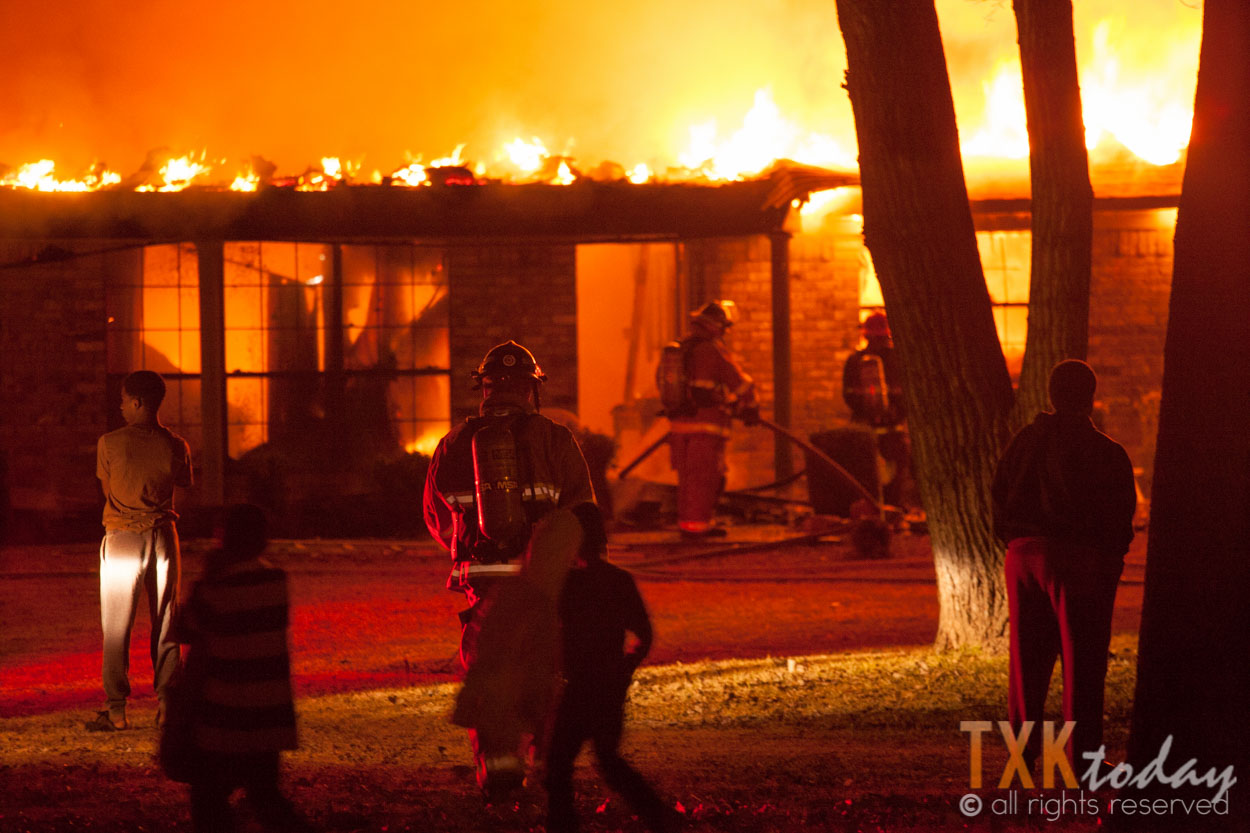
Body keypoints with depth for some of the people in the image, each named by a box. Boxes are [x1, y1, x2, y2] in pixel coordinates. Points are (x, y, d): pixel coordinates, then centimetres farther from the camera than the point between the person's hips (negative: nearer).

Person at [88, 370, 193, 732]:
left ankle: (116, 711, 1)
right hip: (163, 537, 2)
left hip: (122, 538, -2)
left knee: (116, 627, 3)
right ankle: (167, 703, 11)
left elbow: (107, 490, 2)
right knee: (165, 624, 11)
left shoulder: (110, 444, -9)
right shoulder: (175, 446, -4)